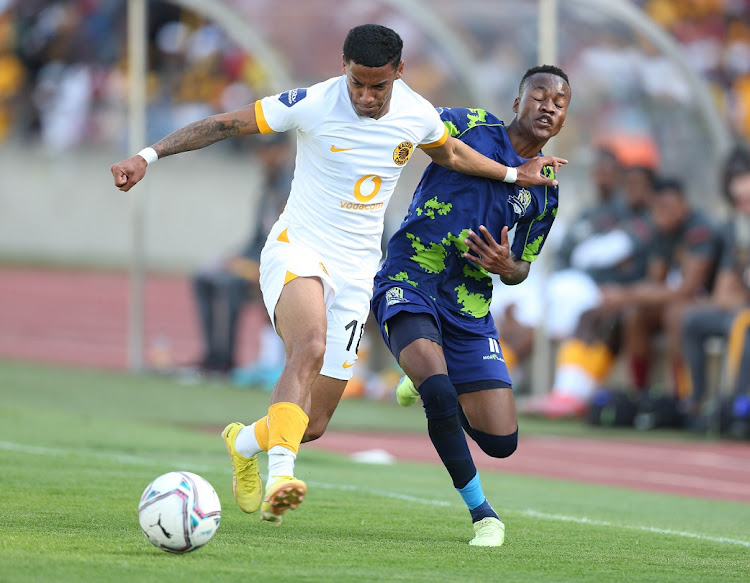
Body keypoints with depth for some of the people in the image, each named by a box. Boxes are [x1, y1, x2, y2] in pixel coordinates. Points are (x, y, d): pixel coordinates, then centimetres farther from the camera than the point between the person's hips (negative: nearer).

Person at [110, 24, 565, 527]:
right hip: (297, 250, -4)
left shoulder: (419, 115, -1)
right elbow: (223, 125, -10)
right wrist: (149, 155, -17)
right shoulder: (312, 105, -14)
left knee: (314, 424, 4)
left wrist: (514, 173, 23)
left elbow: (449, 152, 23)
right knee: (311, 347, -37)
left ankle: (245, 442, 38)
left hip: (356, 274, 4)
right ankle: (280, 475, -48)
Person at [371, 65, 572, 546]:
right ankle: (481, 511, -11)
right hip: (408, 284, -4)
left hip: (469, 308, 5)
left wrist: (506, 266, -6)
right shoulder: (468, 127, -3)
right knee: (438, 392, -31)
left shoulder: (545, 190, 9)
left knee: (502, 441, -3)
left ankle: (430, 384, 30)